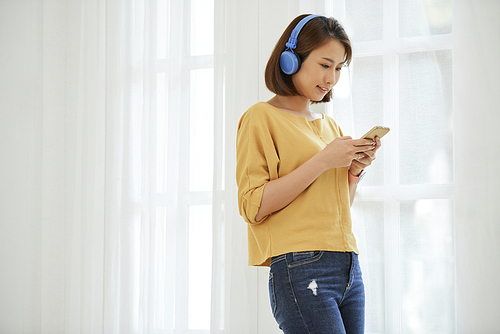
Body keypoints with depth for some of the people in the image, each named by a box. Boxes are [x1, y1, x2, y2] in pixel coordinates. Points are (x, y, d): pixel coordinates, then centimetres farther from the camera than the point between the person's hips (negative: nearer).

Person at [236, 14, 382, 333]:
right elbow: (255, 206, -12)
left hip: (349, 267, 7)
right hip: (301, 268, -7)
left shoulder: (330, 125, 20)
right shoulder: (262, 118, -2)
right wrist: (322, 161, -14)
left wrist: (355, 170, 5)